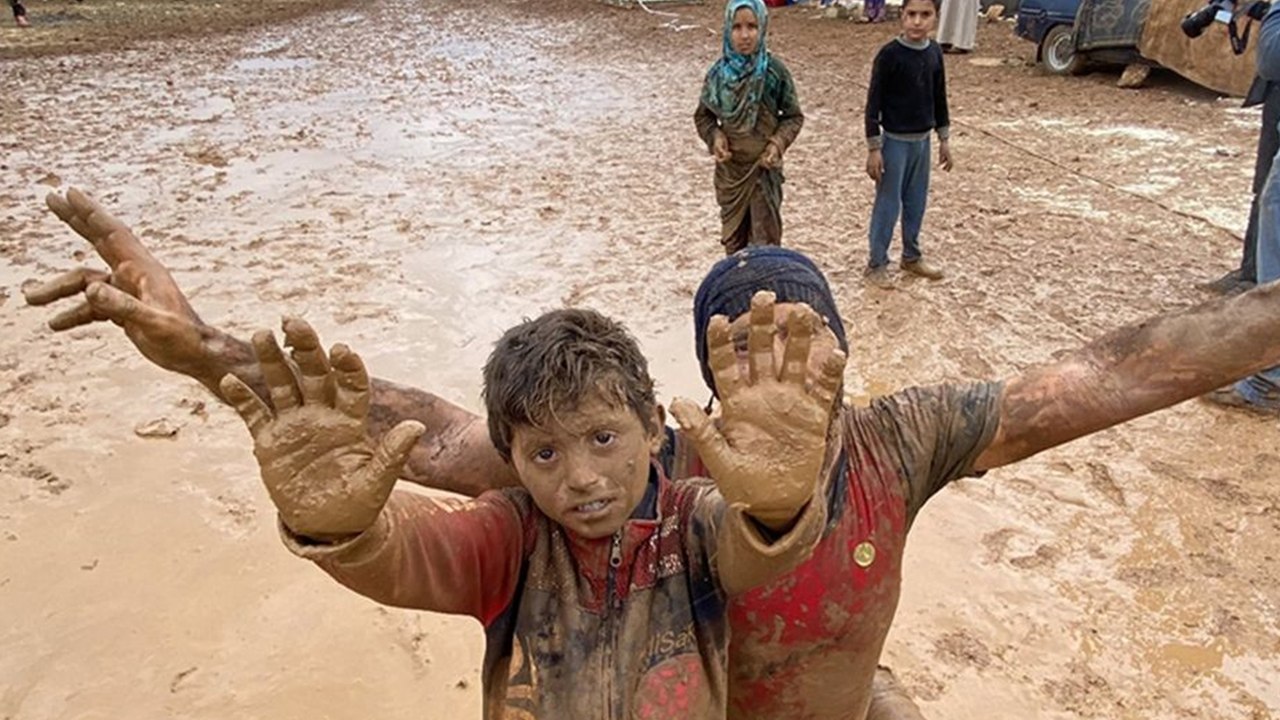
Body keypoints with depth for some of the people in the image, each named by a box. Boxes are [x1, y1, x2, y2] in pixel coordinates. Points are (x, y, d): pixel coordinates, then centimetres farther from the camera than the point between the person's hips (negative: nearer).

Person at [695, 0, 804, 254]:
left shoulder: (775, 72, -14)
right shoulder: (718, 73, -8)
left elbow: (794, 116, -2)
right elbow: (703, 116, 6)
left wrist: (778, 142, -19)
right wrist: (715, 137, -13)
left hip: (764, 168, -2)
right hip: (730, 168, 3)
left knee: (765, 239, 5)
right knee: (733, 236, 16)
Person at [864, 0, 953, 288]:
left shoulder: (934, 53, 1)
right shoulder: (889, 54, -16)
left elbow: (939, 98, 11)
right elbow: (873, 103, -13)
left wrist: (944, 138, 13)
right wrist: (873, 148, -15)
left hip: (922, 140, 6)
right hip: (895, 141, -5)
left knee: (916, 202, 16)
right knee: (888, 204, 2)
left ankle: (912, 256, 31)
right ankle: (876, 263, 14)